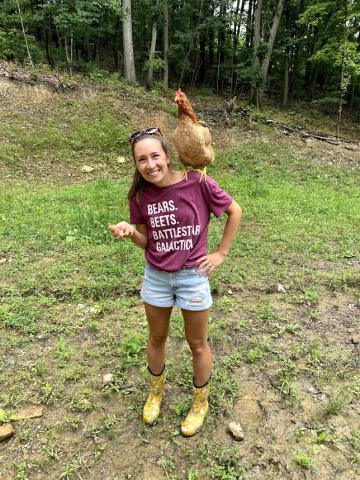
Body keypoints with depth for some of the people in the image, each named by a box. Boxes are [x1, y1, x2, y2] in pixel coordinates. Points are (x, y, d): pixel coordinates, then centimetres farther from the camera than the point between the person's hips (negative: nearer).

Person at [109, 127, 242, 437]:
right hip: (156, 276, 3)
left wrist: (221, 253, -7)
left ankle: (201, 402, 41)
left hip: (193, 275, -3)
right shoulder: (140, 195, -7)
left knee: (197, 344, 15)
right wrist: (130, 231, -21)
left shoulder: (198, 183, -19)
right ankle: (156, 391, 50)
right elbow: (146, 242, 1)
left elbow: (235, 211, -6)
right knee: (157, 338, 22)